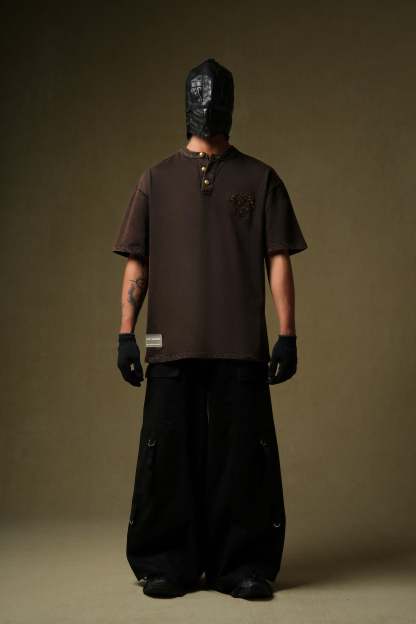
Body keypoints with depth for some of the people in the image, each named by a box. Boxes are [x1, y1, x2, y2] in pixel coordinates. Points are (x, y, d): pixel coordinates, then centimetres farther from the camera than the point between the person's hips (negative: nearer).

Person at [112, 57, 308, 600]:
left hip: (241, 346, -1)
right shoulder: (156, 180, 12)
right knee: (170, 454, 4)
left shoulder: (260, 179, 9)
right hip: (172, 345, 1)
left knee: (242, 455, 1)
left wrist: (288, 334, -3)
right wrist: (126, 332, 1)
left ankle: (245, 566, 14)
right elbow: (136, 263, 9)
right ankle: (167, 564, 17)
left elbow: (278, 261, 5)